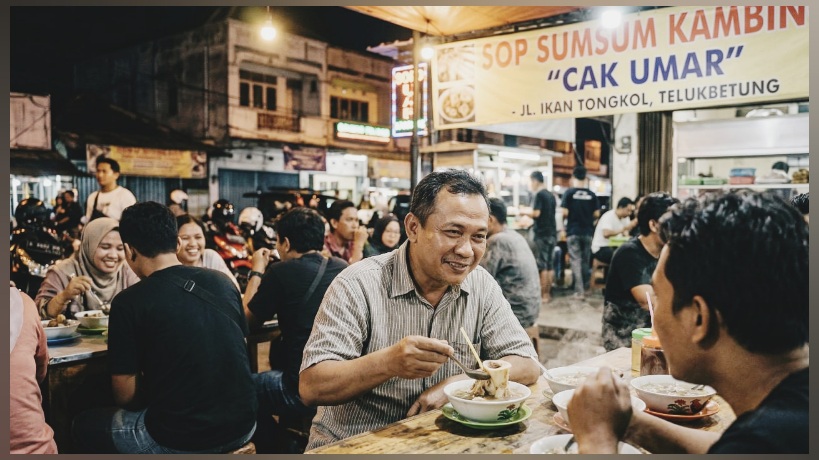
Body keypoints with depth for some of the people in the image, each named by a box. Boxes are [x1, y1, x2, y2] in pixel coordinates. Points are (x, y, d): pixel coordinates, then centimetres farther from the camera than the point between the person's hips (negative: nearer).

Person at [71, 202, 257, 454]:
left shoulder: (129, 301, -13)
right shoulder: (223, 281, 0)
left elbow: (126, 395, -7)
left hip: (180, 440, -5)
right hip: (242, 426, 6)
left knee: (85, 425, 21)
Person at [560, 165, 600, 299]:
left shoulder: (569, 192, -7)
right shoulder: (591, 194, 0)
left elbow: (565, 212, -12)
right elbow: (596, 214, -1)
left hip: (573, 231, -3)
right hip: (588, 231, 3)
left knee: (575, 261, -1)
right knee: (586, 260, 16)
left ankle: (579, 291, -5)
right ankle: (586, 287, 24)